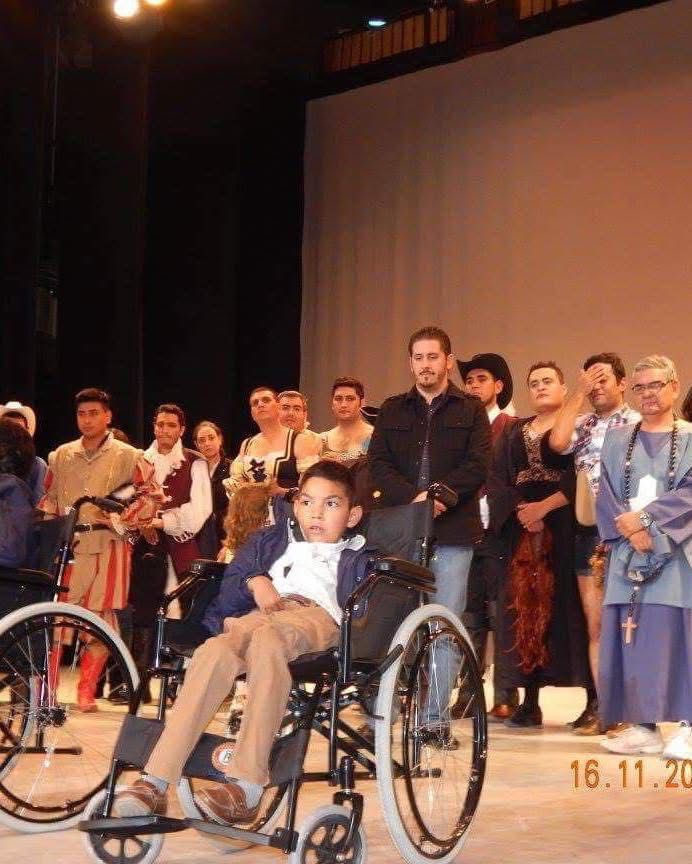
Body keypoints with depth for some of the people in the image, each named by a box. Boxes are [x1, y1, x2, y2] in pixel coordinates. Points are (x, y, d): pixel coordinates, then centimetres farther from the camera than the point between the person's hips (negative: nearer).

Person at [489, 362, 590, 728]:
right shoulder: (514, 433, 20)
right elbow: (497, 478, 7)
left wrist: (544, 507, -15)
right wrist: (520, 510, -10)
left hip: (563, 526, -4)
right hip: (520, 529, 4)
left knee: (566, 606, -9)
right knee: (525, 608, -2)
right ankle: (530, 702, 1)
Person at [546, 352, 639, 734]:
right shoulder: (582, 425, 15)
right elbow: (556, 443, -6)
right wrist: (578, 394, -1)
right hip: (589, 532, 4)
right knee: (595, 625, 5)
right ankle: (599, 706, 8)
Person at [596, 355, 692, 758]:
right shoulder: (617, 439, 15)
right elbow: (607, 495, 6)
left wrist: (644, 519, -13)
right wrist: (630, 530, -10)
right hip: (629, 552, 3)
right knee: (634, 638, 0)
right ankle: (644, 726, 4)